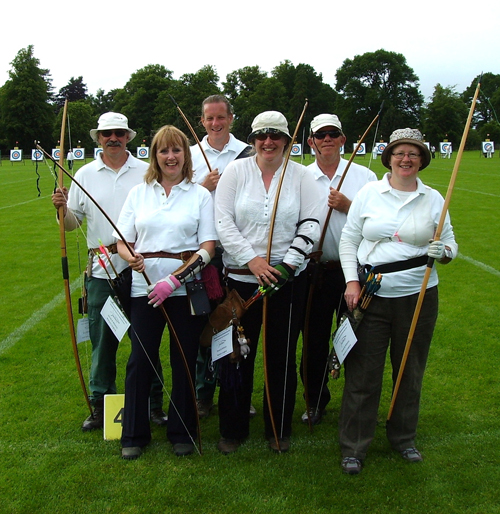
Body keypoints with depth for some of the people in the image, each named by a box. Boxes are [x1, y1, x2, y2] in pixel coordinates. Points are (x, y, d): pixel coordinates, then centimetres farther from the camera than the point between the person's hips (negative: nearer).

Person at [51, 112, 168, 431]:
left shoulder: (145, 172, 4)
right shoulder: (85, 175, 8)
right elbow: (73, 223, 10)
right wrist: (63, 208, -10)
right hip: (101, 270, 1)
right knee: (102, 339, 7)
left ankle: (154, 403, 19)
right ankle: (101, 404, 22)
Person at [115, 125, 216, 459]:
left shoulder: (200, 195, 4)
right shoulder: (139, 193, 10)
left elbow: (208, 247, -3)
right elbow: (123, 242, 8)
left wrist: (174, 280, -14)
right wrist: (131, 257, -16)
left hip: (187, 289, -1)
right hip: (144, 287, 1)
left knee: (184, 361, 5)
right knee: (141, 359, 3)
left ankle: (182, 433, 23)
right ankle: (134, 434, 20)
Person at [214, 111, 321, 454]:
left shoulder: (301, 176, 4)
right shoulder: (236, 171, 3)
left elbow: (311, 224, -1)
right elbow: (223, 221, -4)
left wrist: (287, 264, -13)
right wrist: (251, 258, -14)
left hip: (289, 280, 1)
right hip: (241, 277, 0)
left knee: (283, 355, 9)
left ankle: (280, 429, 27)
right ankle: (233, 429, 24)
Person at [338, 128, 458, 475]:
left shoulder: (433, 198, 5)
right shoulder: (369, 192, 2)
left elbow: (450, 242, 10)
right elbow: (349, 240, 4)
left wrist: (444, 252, -14)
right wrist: (352, 281, -7)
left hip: (418, 296, 2)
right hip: (371, 296, -1)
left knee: (410, 371, 14)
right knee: (363, 374, 2)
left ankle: (404, 438, 35)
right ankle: (354, 448, 17)